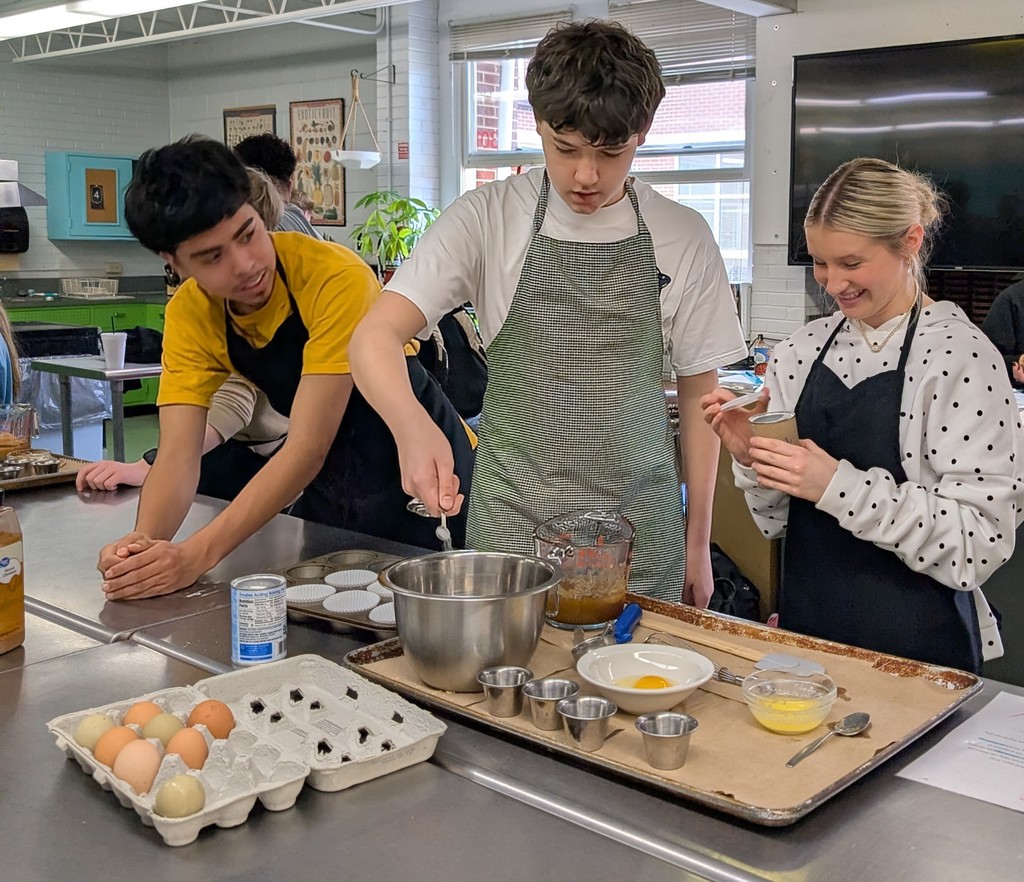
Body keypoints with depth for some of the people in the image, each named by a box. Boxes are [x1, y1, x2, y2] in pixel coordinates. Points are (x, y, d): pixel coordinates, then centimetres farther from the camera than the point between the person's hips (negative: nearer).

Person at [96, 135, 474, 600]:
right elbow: (177, 455, -17)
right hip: (332, 485, 5)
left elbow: (307, 448, -32)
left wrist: (198, 554, -39)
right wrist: (144, 543, -37)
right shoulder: (189, 315, -11)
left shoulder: (336, 278, -30)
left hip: (425, 470, -4)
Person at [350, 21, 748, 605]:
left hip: (641, 532, 1)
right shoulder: (488, 219, -7)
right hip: (511, 527, 0)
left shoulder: (684, 238, -3)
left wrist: (698, 540, 6)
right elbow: (376, 337, -16)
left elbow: (698, 393, 5)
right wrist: (412, 426, -37)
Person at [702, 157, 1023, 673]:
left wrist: (840, 486, -25)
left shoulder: (961, 357, -13)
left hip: (915, 653, -5)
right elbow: (775, 522, 7)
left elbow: (981, 544, -19)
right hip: (805, 631, 5)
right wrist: (749, 458, -11)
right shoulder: (802, 351, 1)